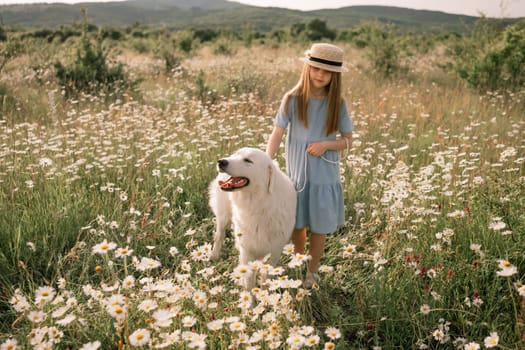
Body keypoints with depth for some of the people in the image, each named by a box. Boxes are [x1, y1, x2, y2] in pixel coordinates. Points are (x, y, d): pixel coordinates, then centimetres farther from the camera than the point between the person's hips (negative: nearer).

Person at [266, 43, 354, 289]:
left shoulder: (337, 103, -4)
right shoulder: (292, 99, -8)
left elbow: (348, 140, 1)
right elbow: (277, 133, -13)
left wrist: (327, 144, -18)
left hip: (325, 175, 0)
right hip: (296, 173, 0)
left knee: (319, 226, 10)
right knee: (297, 224, 14)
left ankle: (312, 272, 30)